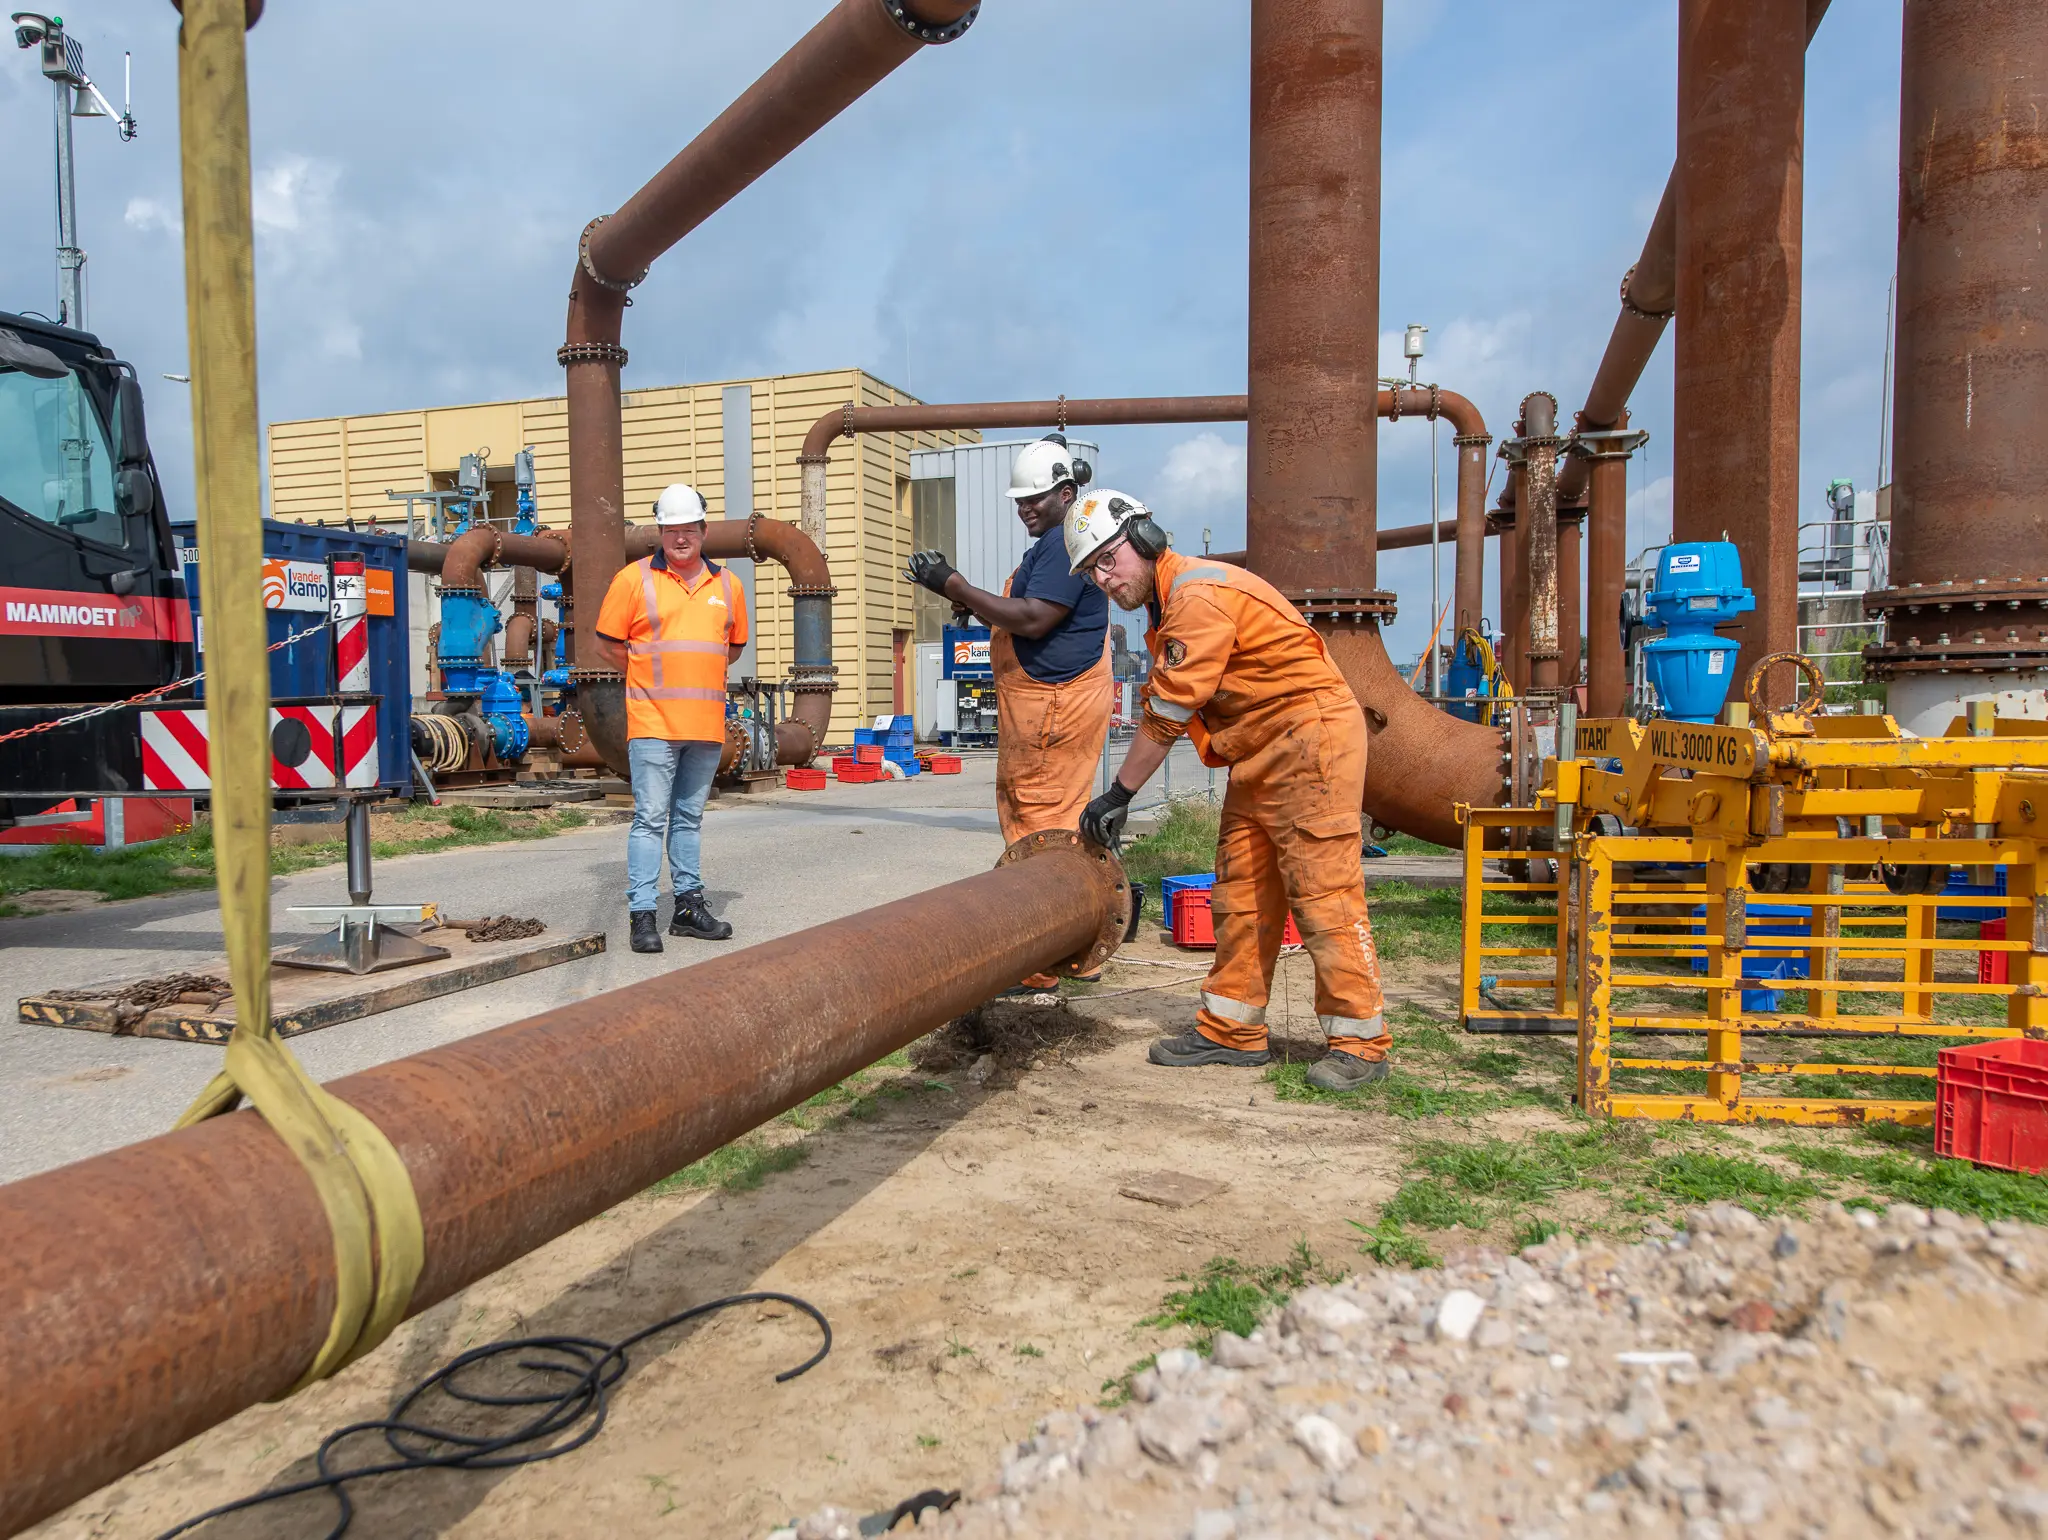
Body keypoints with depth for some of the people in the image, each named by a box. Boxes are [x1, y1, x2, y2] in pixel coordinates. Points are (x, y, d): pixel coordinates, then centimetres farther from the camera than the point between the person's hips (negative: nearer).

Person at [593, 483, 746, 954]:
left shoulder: (727, 585, 11)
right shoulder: (633, 578, -1)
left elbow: (734, 645, 22)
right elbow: (609, 644, 4)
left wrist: (693, 673, 12)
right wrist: (656, 676, 4)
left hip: (706, 724, 4)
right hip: (653, 723, -4)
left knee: (690, 818, 13)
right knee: (650, 818, -6)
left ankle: (689, 905, 21)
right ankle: (643, 916, -3)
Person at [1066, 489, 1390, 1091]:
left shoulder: (1198, 596, -19)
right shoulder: (1169, 605, 13)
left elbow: (1166, 717, -19)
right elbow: (1160, 711, 13)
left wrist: (1118, 795, -10)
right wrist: (1120, 795, 6)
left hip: (1311, 736, -10)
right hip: (1259, 751, 10)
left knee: (1322, 889, -8)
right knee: (1240, 892, 10)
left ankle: (1361, 1042, 1)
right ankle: (1232, 1031, 18)